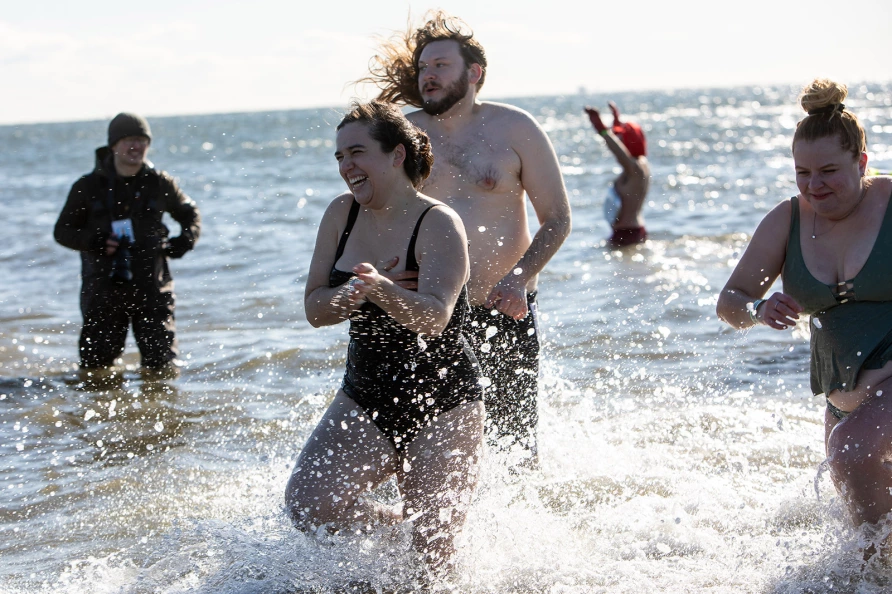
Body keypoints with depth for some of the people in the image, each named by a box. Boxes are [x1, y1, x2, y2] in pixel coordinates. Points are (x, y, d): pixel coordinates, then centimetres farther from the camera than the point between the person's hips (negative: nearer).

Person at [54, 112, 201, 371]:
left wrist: (186, 239, -1)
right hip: (103, 289, 0)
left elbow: (190, 213, 20)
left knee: (162, 365, -2)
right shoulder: (88, 187, 1)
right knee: (96, 365, 6)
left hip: (151, 288, 0)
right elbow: (63, 230, 6)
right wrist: (94, 242, -14)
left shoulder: (160, 184, 4)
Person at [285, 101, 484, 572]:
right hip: (365, 397, 5)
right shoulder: (342, 214, 2)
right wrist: (357, 292, -17)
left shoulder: (439, 225, -15)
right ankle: (398, 526, 15)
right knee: (307, 505, -14)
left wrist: (381, 289, -49)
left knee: (431, 558, -7)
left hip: (441, 403, -5)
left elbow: (434, 317, -30)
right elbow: (314, 308, 3)